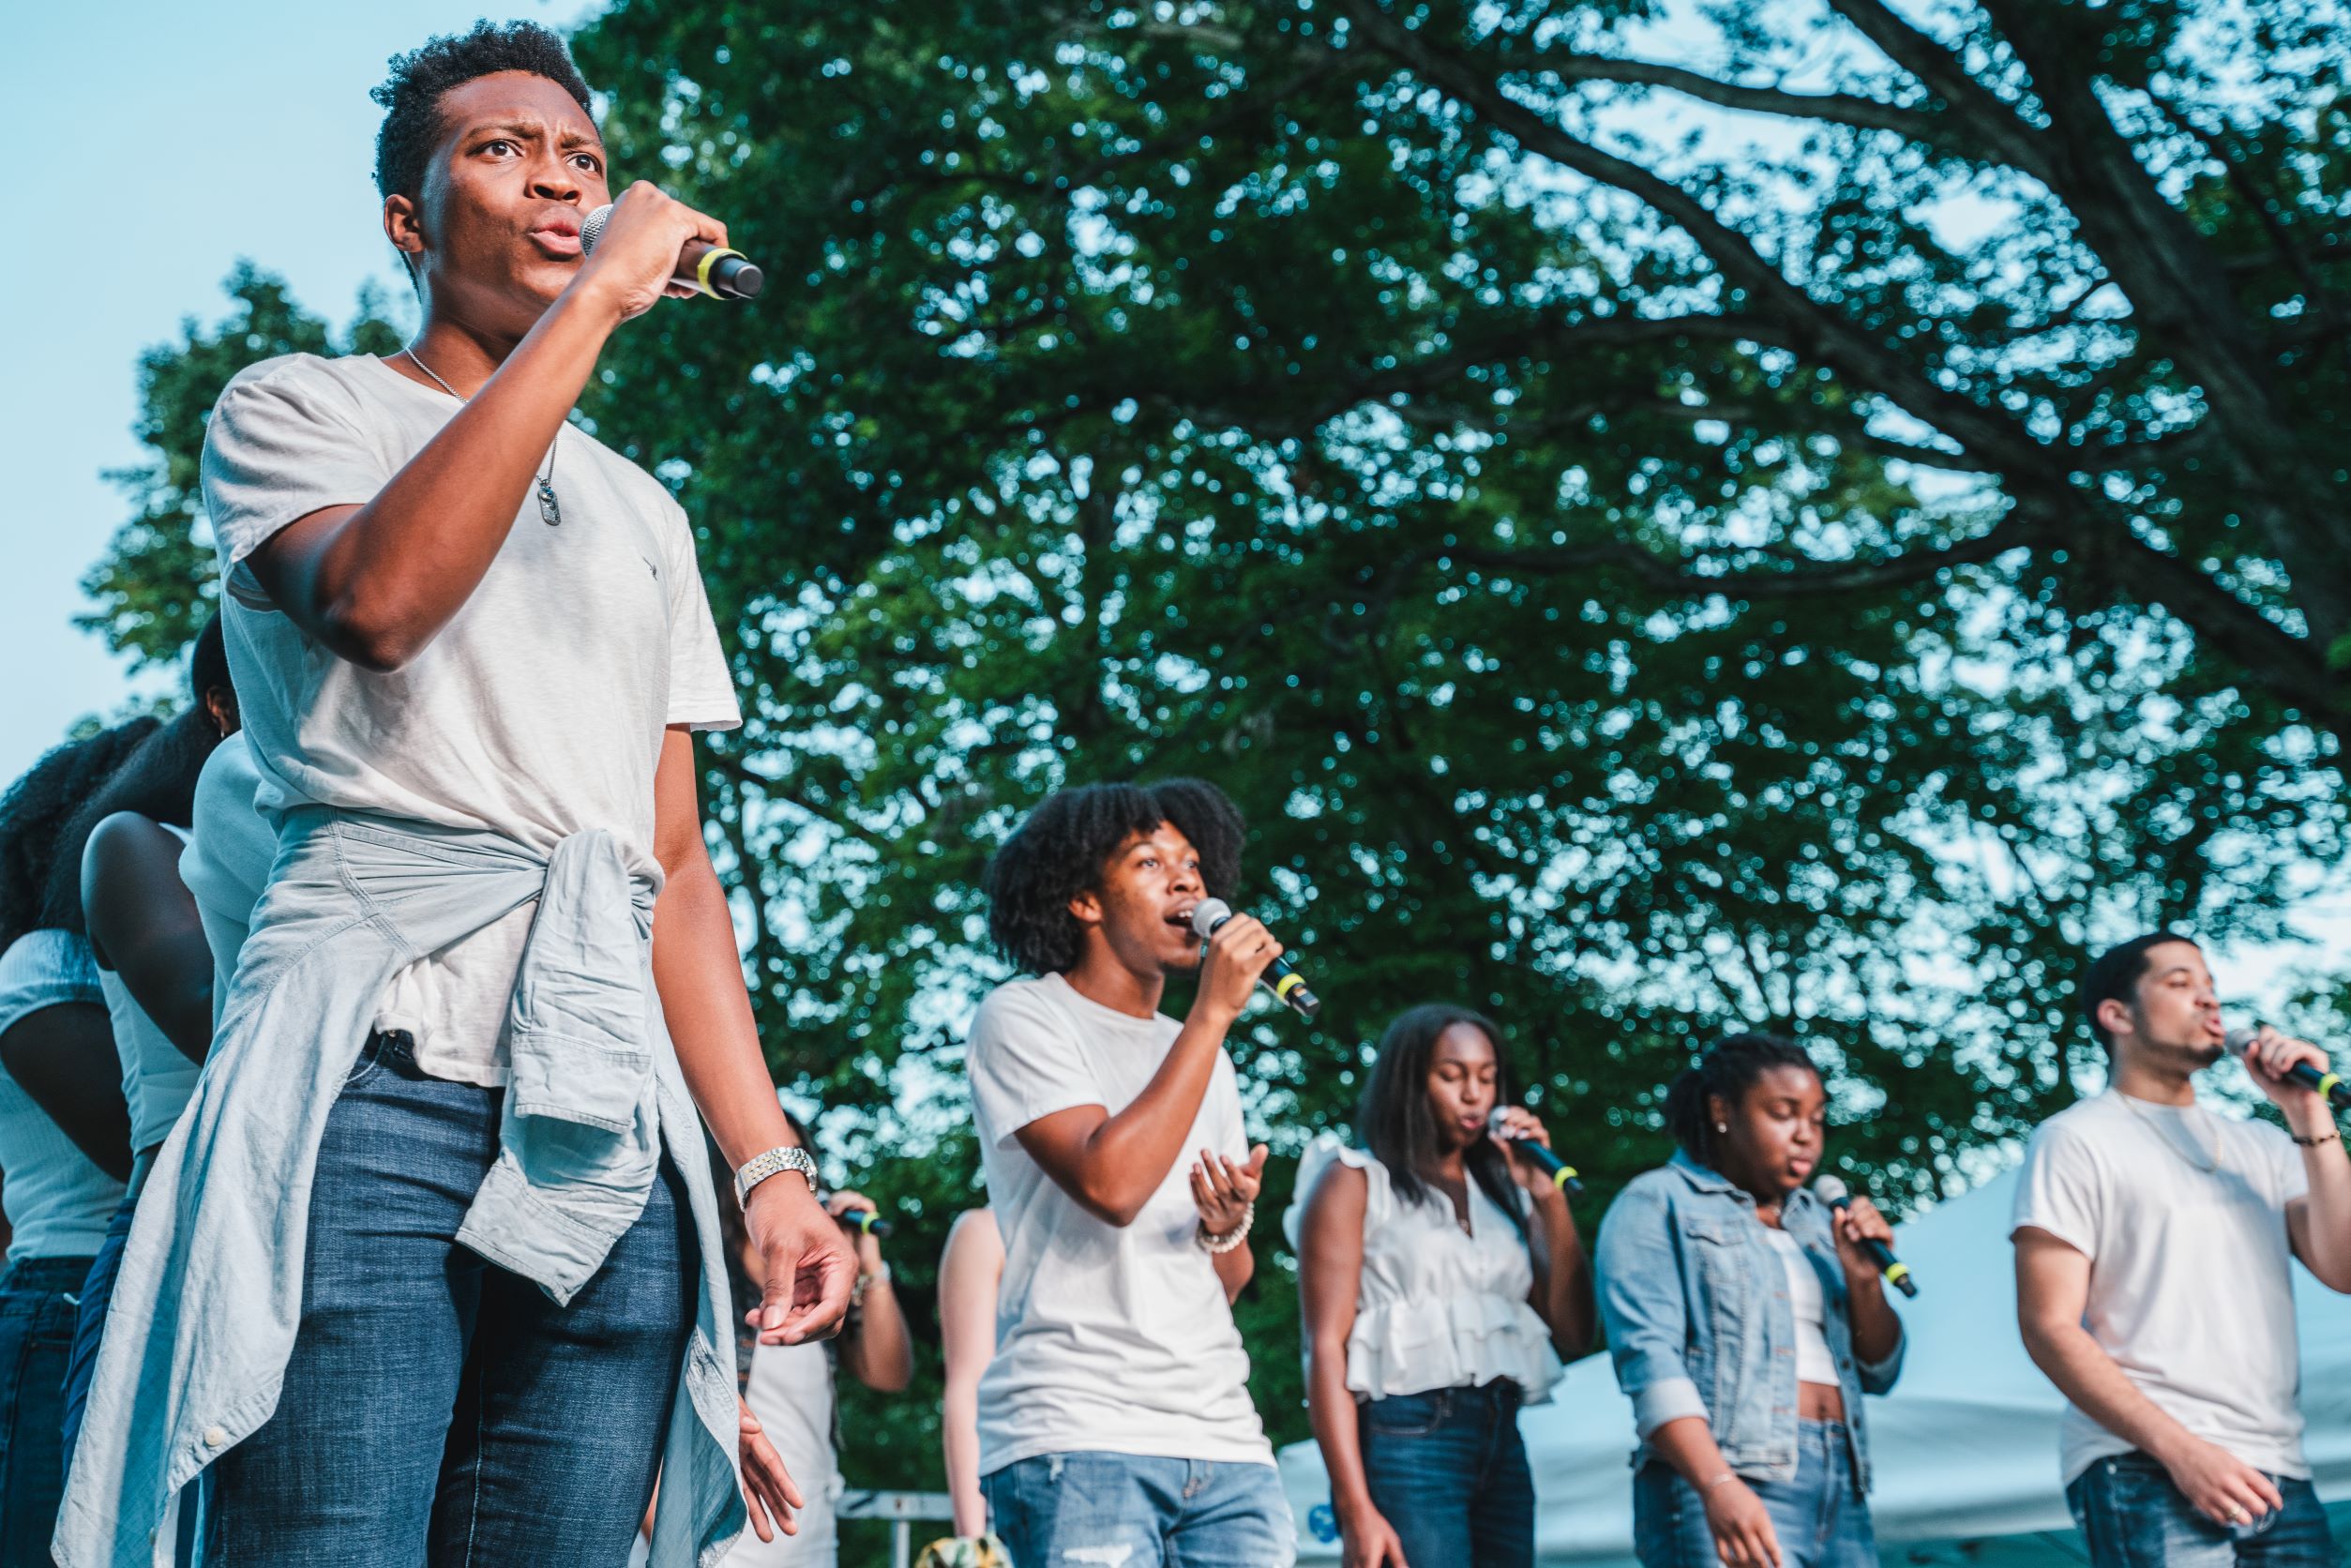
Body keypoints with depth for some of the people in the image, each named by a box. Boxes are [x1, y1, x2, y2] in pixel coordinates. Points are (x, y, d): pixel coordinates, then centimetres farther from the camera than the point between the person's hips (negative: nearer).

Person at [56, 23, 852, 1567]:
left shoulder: (644, 514, 27)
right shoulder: (299, 407, 12)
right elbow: (378, 597, -13)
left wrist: (771, 1162, 9)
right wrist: (591, 301, -9)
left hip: (607, 1122, 5)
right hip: (372, 1083, -5)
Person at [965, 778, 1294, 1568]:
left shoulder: (1203, 1058, 21)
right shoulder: (1023, 1018, 2)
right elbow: (1110, 1184, -15)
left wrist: (1229, 1229, -2)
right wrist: (1214, 1013, -10)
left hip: (1225, 1443, 6)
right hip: (1076, 1437, -6)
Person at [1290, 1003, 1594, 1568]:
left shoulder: (1502, 1192, 19)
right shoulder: (1356, 1182, 4)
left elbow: (1572, 1333, 12)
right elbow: (1327, 1348, -6)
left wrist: (1549, 1196, 4)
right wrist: (1355, 1509, -16)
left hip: (1502, 1443, 6)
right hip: (1406, 1437, -5)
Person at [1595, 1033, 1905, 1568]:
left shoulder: (1814, 1219, 21)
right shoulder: (1656, 1206, 2)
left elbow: (1878, 1373, 21)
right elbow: (1649, 1357, -11)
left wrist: (1863, 1278, 2)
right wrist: (1717, 1485, -25)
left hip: (1842, 1486, 7)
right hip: (1731, 1486, -7)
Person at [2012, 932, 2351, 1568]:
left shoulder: (2261, 1147, 20)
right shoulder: (2076, 1140, 4)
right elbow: (2049, 1327, -5)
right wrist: (2181, 1450, -15)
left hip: (2277, 1476, 5)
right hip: (2145, 1470, -5)